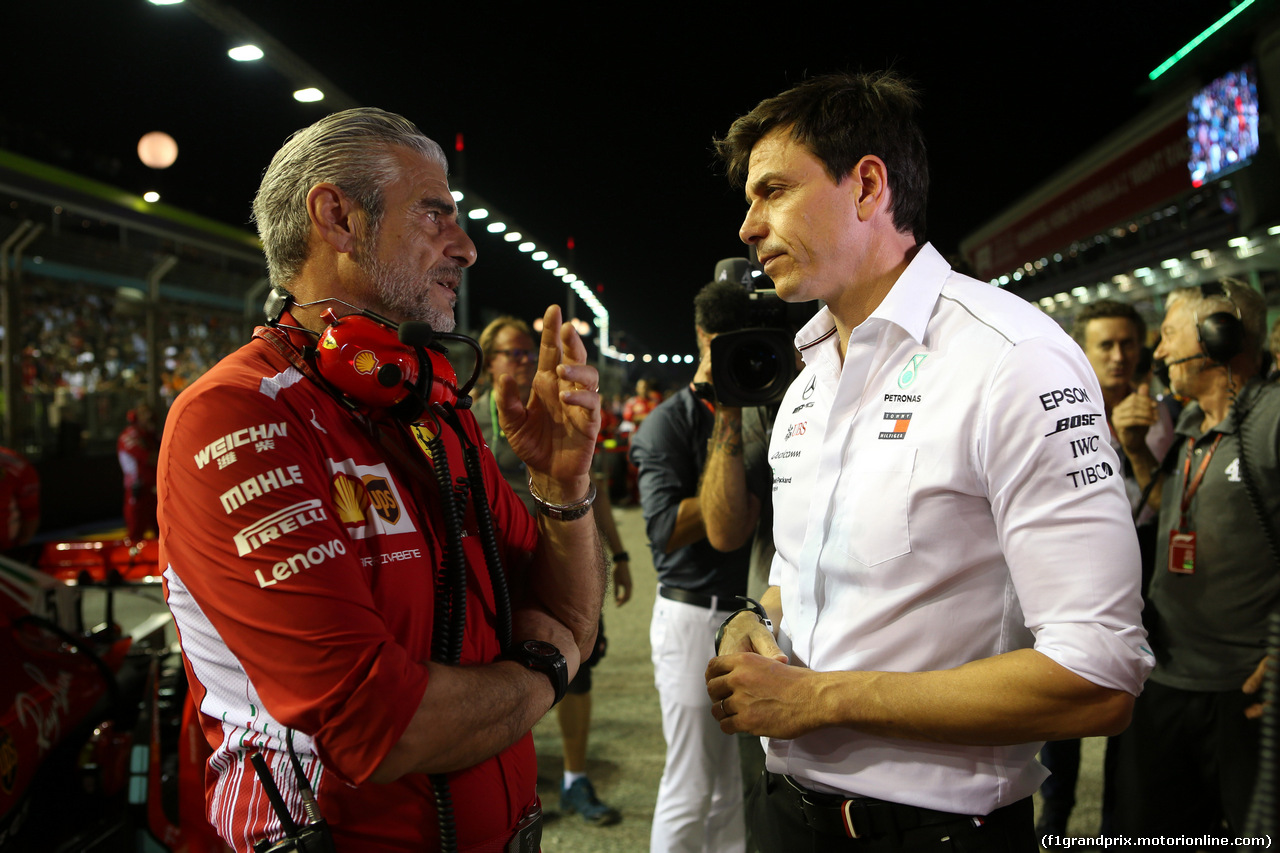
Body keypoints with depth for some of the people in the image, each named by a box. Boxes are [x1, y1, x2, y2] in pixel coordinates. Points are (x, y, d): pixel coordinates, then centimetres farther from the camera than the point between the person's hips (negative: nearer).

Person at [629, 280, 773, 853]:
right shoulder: (671, 421, -7)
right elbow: (667, 528, -19)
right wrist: (753, 469, -16)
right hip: (695, 616, -6)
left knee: (737, 787, 16)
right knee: (690, 792, 3)